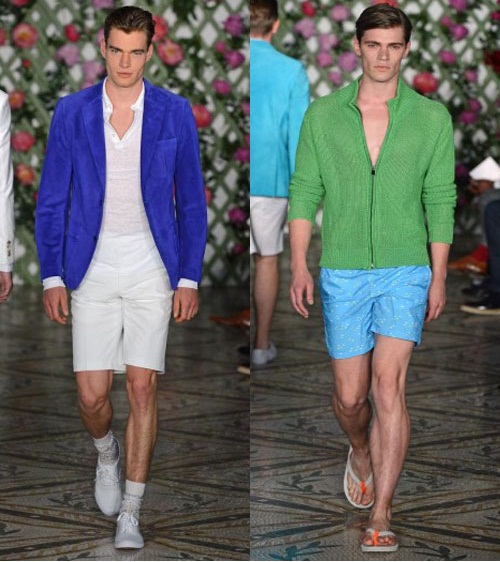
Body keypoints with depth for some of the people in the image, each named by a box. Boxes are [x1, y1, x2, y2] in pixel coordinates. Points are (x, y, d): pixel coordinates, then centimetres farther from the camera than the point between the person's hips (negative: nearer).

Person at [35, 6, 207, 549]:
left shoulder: (175, 113, 1)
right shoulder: (72, 112, 2)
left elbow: (191, 201, 5)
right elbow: (51, 200, 5)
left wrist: (189, 278, 0)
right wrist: (52, 276, 0)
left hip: (151, 270, 0)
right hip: (92, 270, 1)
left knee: (142, 387, -4)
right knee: (92, 396, -2)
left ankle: (129, 515, 5)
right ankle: (107, 453, 33)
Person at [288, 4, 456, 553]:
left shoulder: (431, 117, 2)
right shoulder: (322, 115, 4)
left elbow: (440, 200, 4)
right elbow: (304, 193, 5)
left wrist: (438, 276, 1)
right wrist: (299, 265, -3)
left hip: (405, 270, -1)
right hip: (341, 274, 2)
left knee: (388, 383, -16)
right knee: (350, 396, 7)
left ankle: (380, 517, -13)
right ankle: (361, 452, 43)